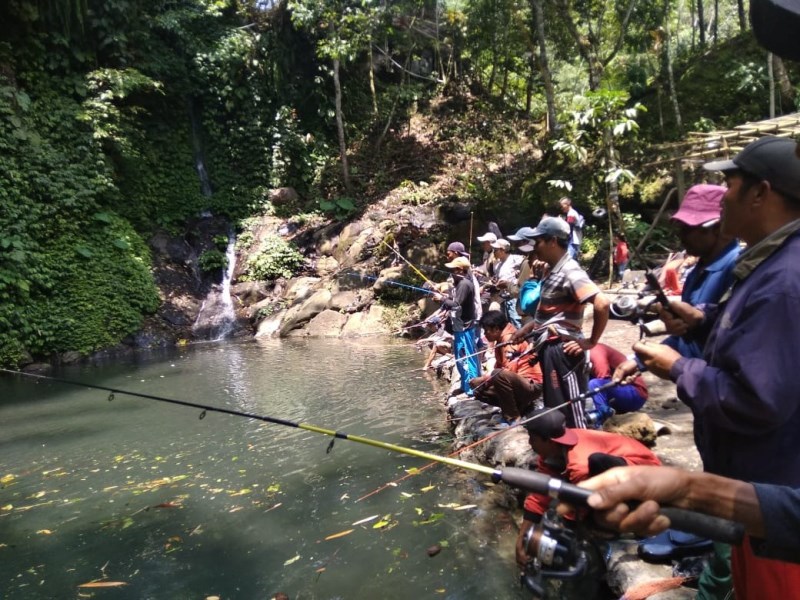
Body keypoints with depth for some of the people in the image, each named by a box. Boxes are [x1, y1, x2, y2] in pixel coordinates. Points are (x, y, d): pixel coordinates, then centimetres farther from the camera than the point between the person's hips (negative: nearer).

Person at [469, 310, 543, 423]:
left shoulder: (510, 339, -16)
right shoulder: (501, 341, 12)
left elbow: (509, 370, -26)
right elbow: (499, 368, 13)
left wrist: (487, 378, -14)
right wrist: (486, 378, -5)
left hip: (531, 385, -10)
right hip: (517, 384, 10)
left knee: (499, 375, -35)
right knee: (479, 387, 6)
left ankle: (513, 418, -20)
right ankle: (520, 407, 6)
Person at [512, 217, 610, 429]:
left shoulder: (570, 272, -17)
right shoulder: (551, 270, 13)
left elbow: (602, 304, -28)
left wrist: (591, 341, -21)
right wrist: (528, 328, 13)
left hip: (562, 349, -10)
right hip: (549, 347, 10)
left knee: (571, 411, -2)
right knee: (555, 408, 18)